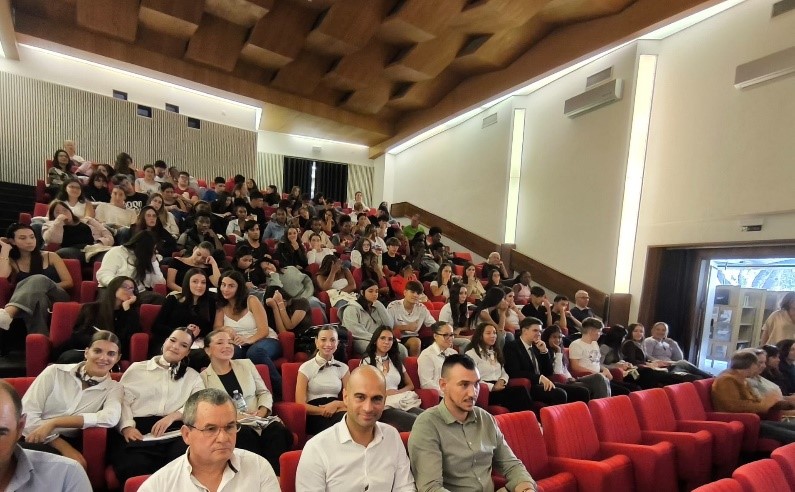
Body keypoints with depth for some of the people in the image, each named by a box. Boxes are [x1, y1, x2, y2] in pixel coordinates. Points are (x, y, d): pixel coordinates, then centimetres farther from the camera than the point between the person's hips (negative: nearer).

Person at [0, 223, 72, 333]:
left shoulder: (51, 256, 15)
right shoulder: (11, 262, 18)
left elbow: (69, 282, 9)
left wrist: (46, 287, -7)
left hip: (57, 298, 0)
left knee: (39, 279, -33)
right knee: (38, 295, -38)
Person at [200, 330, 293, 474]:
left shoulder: (246, 364, 17)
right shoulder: (203, 378, 7)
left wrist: (263, 410, -4)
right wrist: (234, 416, -15)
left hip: (260, 420, 3)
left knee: (278, 431, -30)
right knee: (245, 434, -38)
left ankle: (277, 476, -26)